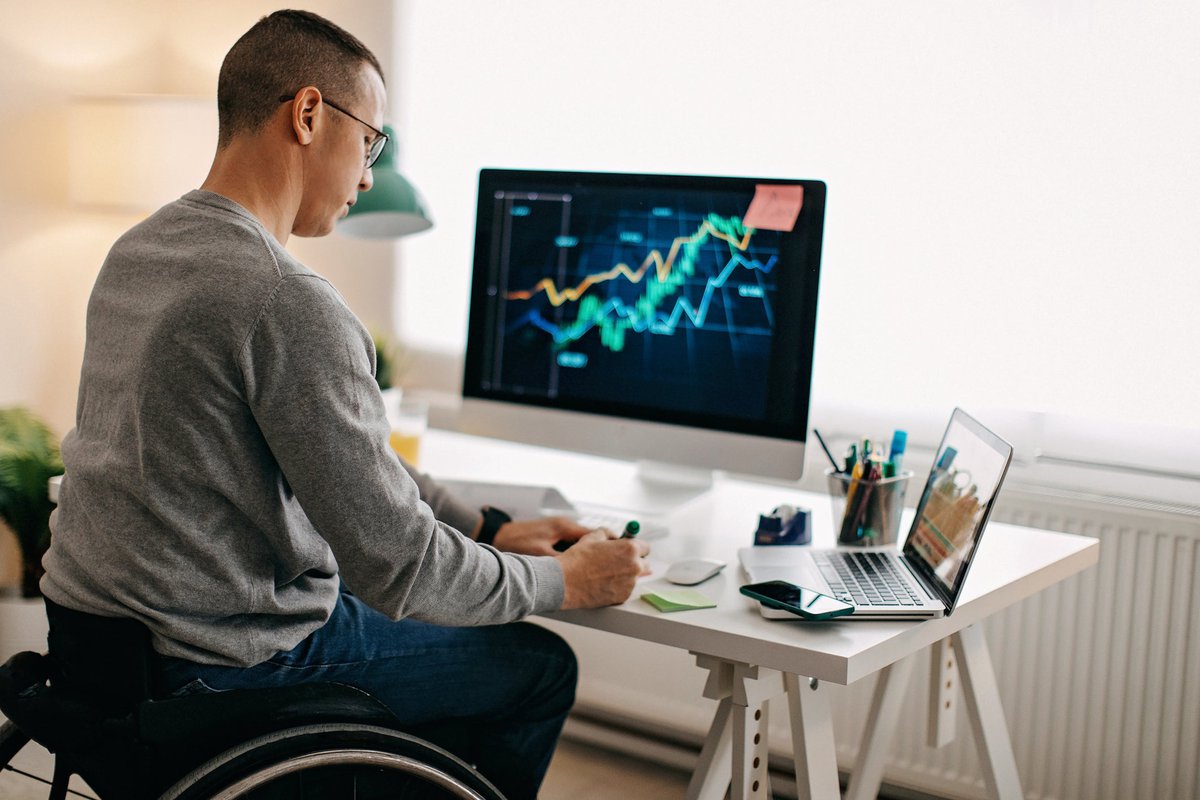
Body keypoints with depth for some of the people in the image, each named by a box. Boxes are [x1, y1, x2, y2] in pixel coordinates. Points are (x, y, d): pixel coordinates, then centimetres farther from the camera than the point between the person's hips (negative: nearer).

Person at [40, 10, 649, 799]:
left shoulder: (137, 251, 6)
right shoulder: (291, 305, -26)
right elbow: (397, 568, -21)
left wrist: (486, 528, 10)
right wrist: (562, 581, -5)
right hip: (223, 669, -9)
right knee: (539, 664, 10)